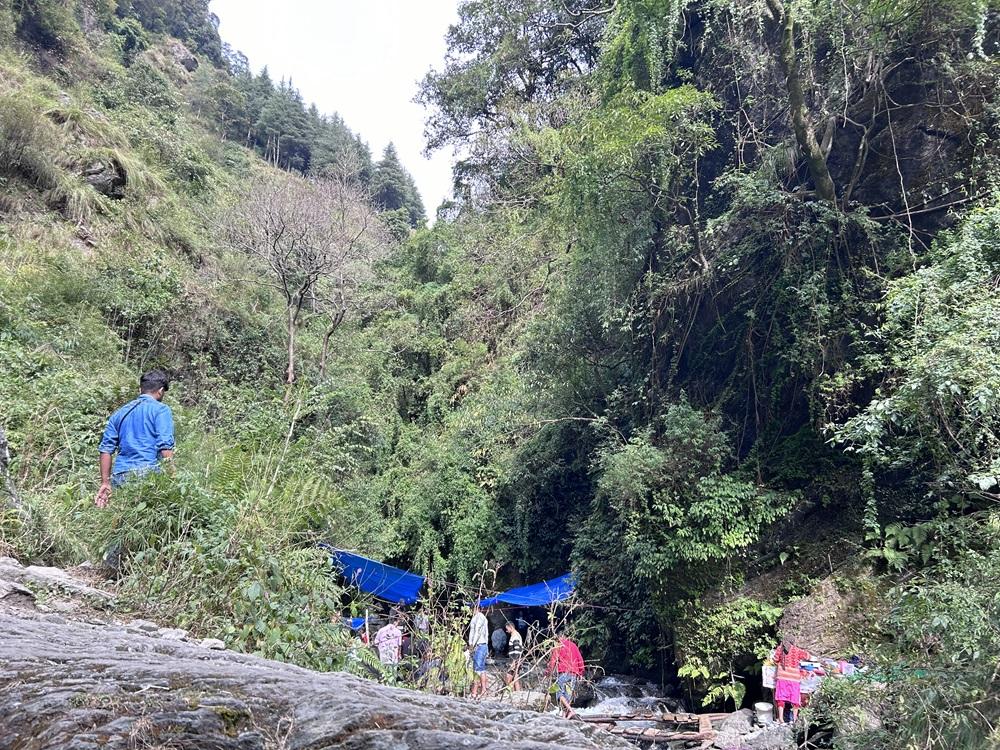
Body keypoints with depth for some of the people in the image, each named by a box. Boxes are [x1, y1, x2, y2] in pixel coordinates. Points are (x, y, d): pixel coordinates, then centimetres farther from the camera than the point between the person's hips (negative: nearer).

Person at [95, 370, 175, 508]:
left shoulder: (120, 413, 21)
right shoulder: (160, 410, 3)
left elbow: (106, 449, 18)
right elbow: (165, 447, -9)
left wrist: (105, 483, 19)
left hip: (120, 476, 5)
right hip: (147, 473, -5)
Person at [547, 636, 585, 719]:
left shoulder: (558, 646, 6)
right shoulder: (574, 646, 19)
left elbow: (553, 659, -2)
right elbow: (580, 660, 17)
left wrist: (549, 671, 4)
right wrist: (580, 673, 22)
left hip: (563, 672, -5)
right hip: (574, 674, 5)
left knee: (560, 693, -5)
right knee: (568, 694, 7)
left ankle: (571, 711, -21)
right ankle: (565, 713, -2)